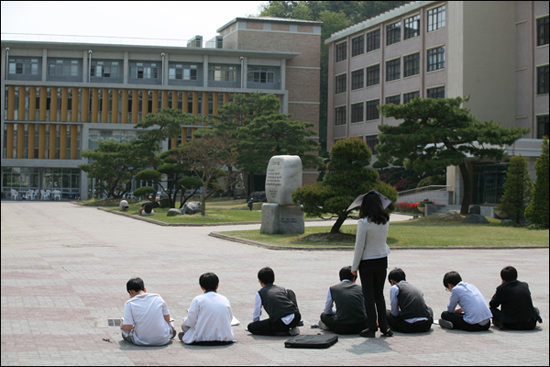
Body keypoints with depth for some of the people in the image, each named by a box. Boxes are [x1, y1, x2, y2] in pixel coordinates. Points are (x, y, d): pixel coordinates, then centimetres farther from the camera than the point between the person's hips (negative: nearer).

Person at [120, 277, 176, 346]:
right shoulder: (158, 297, 1)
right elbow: (167, 319, 6)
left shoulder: (129, 303, -6)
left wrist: (122, 325, 11)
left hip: (141, 342, -3)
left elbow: (128, 327, -11)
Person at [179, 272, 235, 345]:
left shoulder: (198, 299, -5)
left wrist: (184, 322, 18)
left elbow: (190, 322, -6)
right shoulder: (225, 299, 5)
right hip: (225, 339, 4)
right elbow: (230, 319, 12)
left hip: (202, 339, -4)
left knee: (184, 323, 19)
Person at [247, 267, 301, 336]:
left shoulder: (260, 293, 12)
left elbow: (256, 315, 18)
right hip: (296, 318, 6)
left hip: (282, 323, -6)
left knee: (250, 327, 10)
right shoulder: (282, 289, 23)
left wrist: (256, 326, 38)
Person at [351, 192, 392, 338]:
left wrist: (354, 267, -5)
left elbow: (359, 246, -13)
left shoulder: (364, 223, -18)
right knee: (379, 294, 14)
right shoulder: (385, 221, -2)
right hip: (382, 260, 5)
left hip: (367, 263, -5)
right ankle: (384, 327, 13)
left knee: (369, 296, 4)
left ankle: (372, 328, 8)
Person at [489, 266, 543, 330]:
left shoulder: (501, 288, -2)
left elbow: (492, 305, 9)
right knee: (535, 309, 38)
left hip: (513, 325, -4)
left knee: (491, 310, 11)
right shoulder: (525, 285, 13)